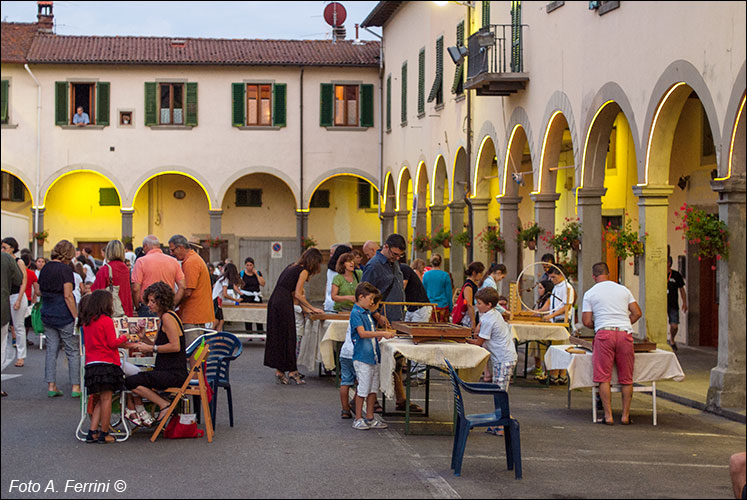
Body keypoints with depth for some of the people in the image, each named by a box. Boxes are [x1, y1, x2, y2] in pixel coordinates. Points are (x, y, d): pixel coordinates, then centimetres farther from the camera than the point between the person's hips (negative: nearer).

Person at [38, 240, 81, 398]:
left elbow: (40, 291, 13)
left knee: (51, 350, 9)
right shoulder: (65, 269, -13)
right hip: (64, 315, -6)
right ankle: (75, 387, 1)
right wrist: (76, 317, -14)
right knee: (73, 351, 2)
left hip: (47, 314, 6)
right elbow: (68, 296, -17)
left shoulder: (45, 269, 8)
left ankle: (51, 386, 7)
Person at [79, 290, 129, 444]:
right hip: (106, 364, -7)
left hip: (90, 365, 7)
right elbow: (113, 343, -10)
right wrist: (123, 338, 10)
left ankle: (92, 431, 9)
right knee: (106, 398, -2)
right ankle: (104, 434, 0)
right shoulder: (106, 320, -9)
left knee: (100, 400, 15)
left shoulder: (86, 322, 12)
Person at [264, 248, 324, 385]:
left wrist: (304, 307, 23)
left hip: (274, 301, 8)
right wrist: (312, 308, -1)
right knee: (287, 337, -2)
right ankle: (292, 371, 2)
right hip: (283, 303, -8)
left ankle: (279, 370, 13)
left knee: (277, 336, 10)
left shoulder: (293, 266, 19)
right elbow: (297, 295, -9)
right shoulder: (304, 271, -7)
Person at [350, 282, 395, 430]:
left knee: (373, 389, 12)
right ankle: (358, 419, 6)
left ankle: (370, 418, 20)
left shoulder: (367, 313, 16)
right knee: (362, 390, -3)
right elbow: (362, 333, -24)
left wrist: (382, 335, 8)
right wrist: (381, 333, -24)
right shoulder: (356, 313, -13)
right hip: (362, 357, -9)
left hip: (374, 356, 9)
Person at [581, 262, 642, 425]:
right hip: (625, 334, 3)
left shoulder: (590, 293, 8)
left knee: (604, 378, 0)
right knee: (626, 379, 9)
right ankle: (625, 416, 10)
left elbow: (586, 321, 4)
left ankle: (608, 416, -4)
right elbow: (637, 313, 13)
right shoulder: (623, 290, 16)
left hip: (604, 333, -3)